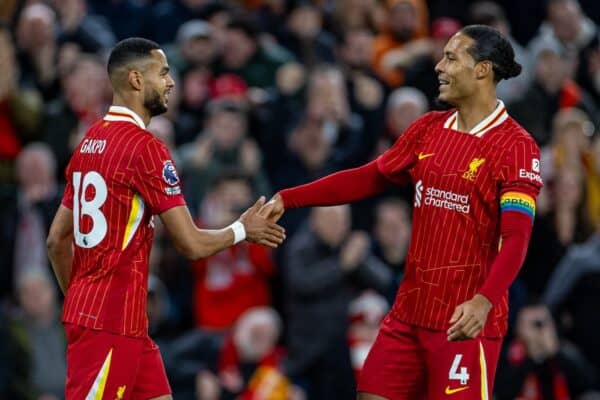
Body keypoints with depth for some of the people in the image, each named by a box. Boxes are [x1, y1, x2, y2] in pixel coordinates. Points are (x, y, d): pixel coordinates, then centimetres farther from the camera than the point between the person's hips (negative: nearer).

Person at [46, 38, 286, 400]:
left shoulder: (90, 142, 12)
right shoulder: (145, 148, -14)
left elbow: (57, 240, 17)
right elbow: (193, 244, -13)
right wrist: (243, 229, 5)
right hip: (113, 320, -9)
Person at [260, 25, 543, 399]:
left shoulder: (516, 147, -11)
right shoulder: (429, 129, 11)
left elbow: (516, 238, -18)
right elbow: (369, 178, 20)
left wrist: (484, 301, -33)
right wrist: (288, 199, 13)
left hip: (466, 321, -7)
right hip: (409, 311, 7)